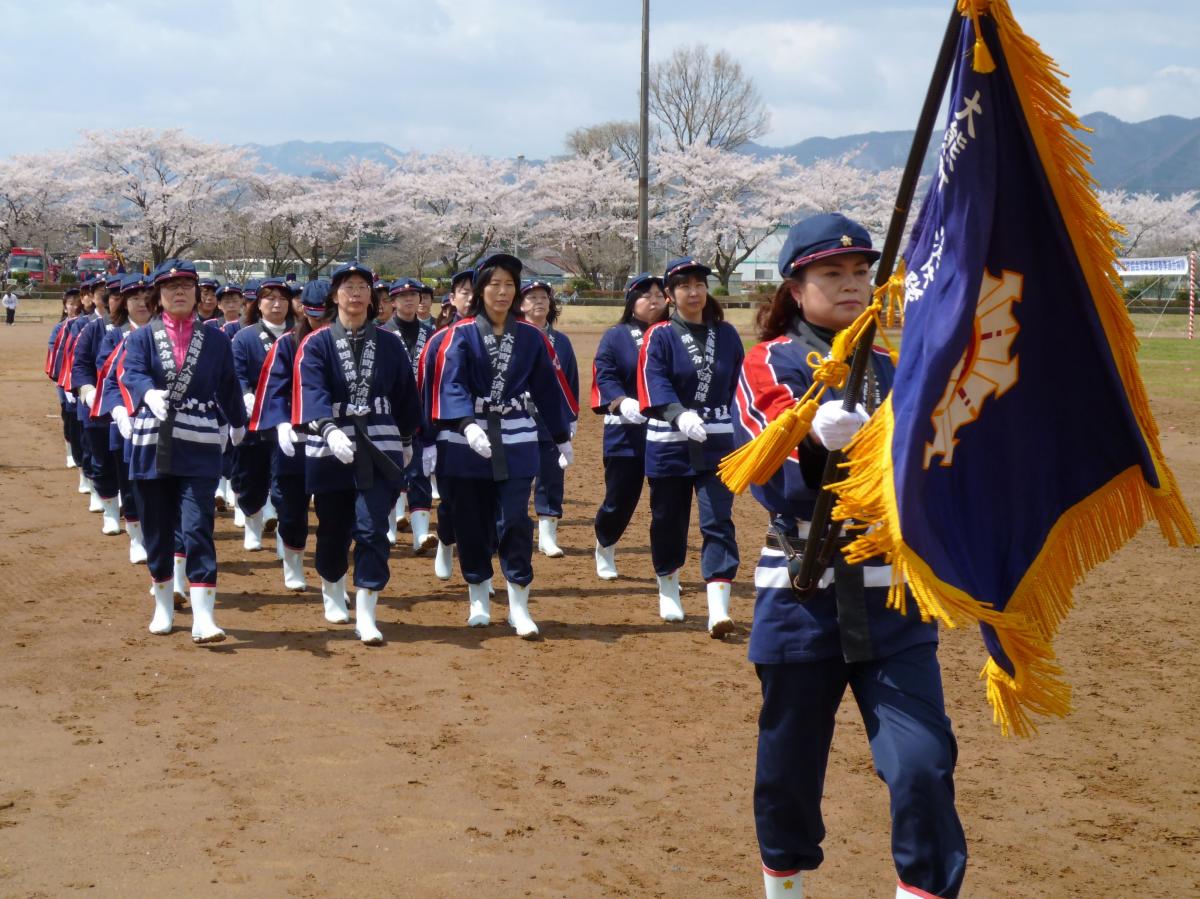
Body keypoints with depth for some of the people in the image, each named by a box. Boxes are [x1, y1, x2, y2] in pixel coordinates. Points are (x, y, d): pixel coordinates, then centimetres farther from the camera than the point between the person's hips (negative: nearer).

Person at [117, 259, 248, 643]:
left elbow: (228, 385, 16)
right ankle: (164, 607, 26)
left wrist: (237, 423, 28)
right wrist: (150, 394, -36)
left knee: (197, 528, -12)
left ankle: (203, 618, -15)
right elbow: (131, 373, -15)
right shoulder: (141, 338, 3)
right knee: (157, 529, 10)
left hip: (200, 446, -1)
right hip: (153, 443, 1)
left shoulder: (215, 341, 6)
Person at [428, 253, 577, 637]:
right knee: (472, 522, 7)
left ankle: (519, 607, 1)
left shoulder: (530, 337, 5)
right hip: (467, 442, -1)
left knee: (515, 521, -6)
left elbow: (549, 387, 11)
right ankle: (478, 601, 22)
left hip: (516, 442, 1)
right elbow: (451, 384, -15)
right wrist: (467, 424, -31)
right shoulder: (461, 334, -4)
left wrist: (563, 437, 14)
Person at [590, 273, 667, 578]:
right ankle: (604, 550, 32)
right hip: (626, 433, -2)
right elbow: (605, 378, -6)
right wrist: (623, 403, -24)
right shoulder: (615, 336, 3)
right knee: (620, 498, 6)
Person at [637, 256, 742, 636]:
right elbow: (655, 384, -19)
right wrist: (680, 415, -37)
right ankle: (668, 592, 34)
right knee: (668, 520, 12)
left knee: (718, 521, -9)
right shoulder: (659, 336, -5)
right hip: (669, 444, -1)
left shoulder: (726, 335, 5)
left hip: (716, 443, 1)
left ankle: (719, 609, -15)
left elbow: (736, 385, 12)